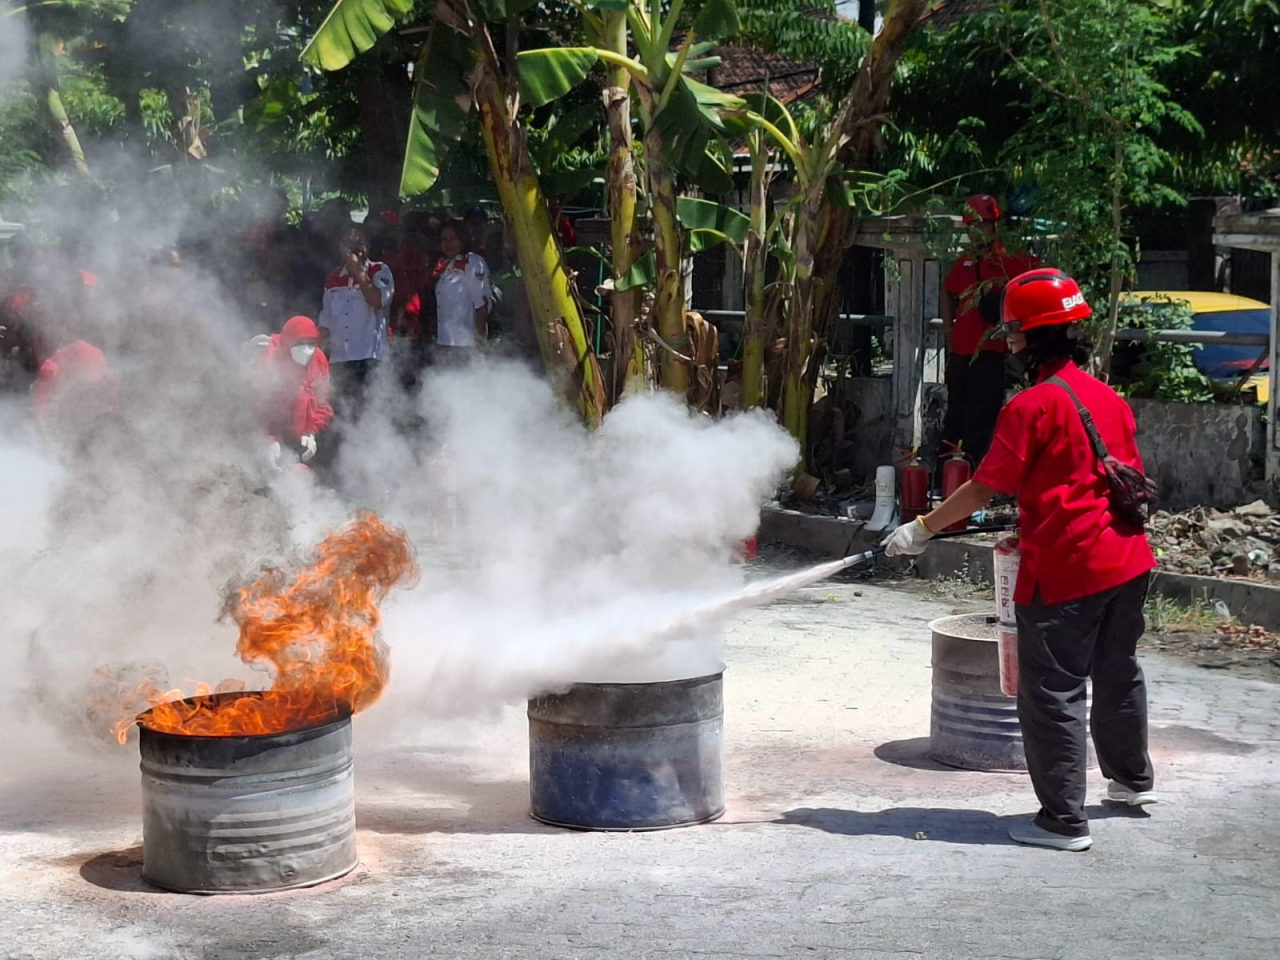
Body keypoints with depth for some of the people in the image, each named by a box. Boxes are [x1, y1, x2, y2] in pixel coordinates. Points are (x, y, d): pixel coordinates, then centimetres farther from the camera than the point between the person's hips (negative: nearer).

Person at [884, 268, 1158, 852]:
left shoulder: (1031, 406, -14)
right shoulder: (1108, 398, 10)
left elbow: (985, 488, -13)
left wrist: (921, 530, -3)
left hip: (1063, 572, -8)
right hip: (1127, 562, 9)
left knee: (1052, 694, 0)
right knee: (1117, 672, 25)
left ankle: (1064, 821, 2)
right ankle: (1133, 780, 43)